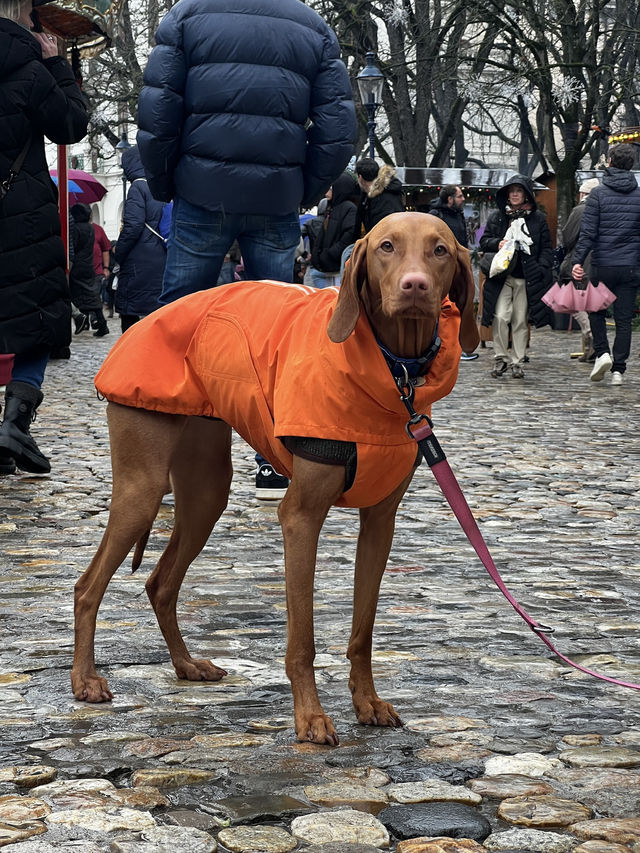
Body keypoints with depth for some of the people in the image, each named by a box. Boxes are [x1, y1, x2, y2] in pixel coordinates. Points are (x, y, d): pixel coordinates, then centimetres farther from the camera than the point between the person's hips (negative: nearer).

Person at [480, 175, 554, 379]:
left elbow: (547, 248, 9)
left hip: (526, 279, 0)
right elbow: (484, 241, 12)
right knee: (500, 317, -13)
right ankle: (500, 359, 1)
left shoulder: (538, 218, 7)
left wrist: (541, 269, -4)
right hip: (502, 276, 0)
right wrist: (497, 244, -9)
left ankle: (517, 363, 11)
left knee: (521, 321, 3)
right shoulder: (497, 216, 9)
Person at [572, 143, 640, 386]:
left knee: (596, 311, 16)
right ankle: (618, 369, 4)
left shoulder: (599, 193, -5)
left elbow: (588, 232, -10)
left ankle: (602, 353, -2)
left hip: (602, 265, -2)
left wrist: (578, 261, -8)